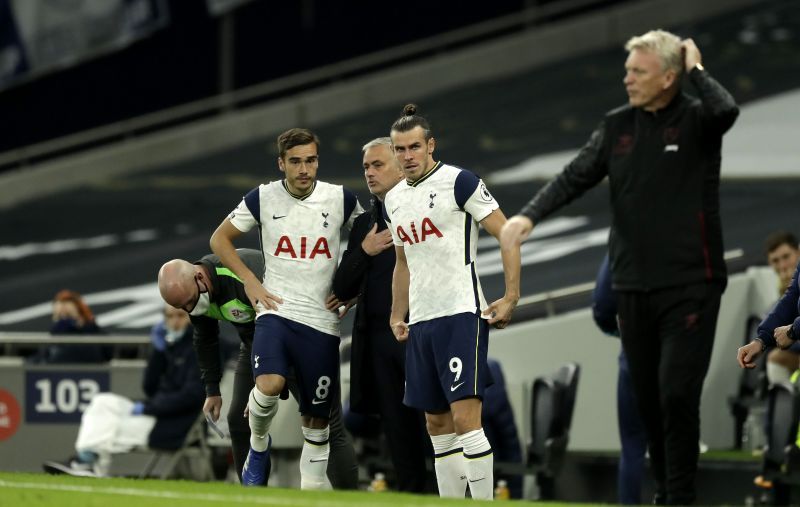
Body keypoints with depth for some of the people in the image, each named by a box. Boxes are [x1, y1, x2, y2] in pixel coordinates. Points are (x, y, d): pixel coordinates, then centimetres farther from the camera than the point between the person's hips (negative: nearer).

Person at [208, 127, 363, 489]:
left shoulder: (341, 199, 1)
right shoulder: (263, 198, 0)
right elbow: (220, 239, 12)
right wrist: (250, 281, 1)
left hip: (322, 320, 1)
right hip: (276, 310, -1)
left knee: (317, 417, 3)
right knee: (270, 384, -28)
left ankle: (312, 486, 12)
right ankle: (257, 446, 0)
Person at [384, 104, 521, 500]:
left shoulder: (459, 182, -7)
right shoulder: (394, 200, 16)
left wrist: (510, 298, -14)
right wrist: (397, 318, 22)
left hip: (462, 314, -8)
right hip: (421, 320, 8)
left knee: (465, 419, -16)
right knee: (437, 425, 8)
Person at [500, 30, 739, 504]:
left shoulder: (696, 120, -5)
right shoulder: (618, 126, 9)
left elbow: (726, 110, -28)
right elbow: (576, 177, 3)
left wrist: (696, 69, -12)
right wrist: (529, 215, -11)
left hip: (689, 284, -5)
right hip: (634, 284, 5)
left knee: (677, 393, -12)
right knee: (649, 397, 8)